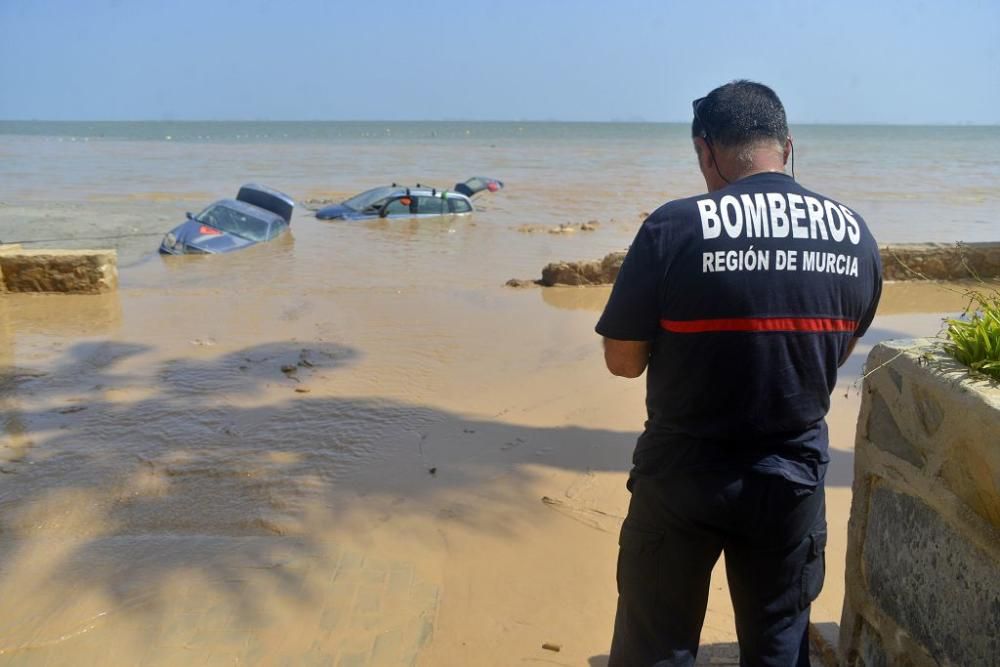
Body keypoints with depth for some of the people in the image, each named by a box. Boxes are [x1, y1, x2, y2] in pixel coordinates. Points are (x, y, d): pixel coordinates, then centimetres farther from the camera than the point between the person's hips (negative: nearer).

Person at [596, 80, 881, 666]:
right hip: (794, 480, 4)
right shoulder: (856, 235, -2)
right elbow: (840, 351, 11)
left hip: (684, 477, -3)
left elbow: (623, 360, -11)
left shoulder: (674, 227, -17)